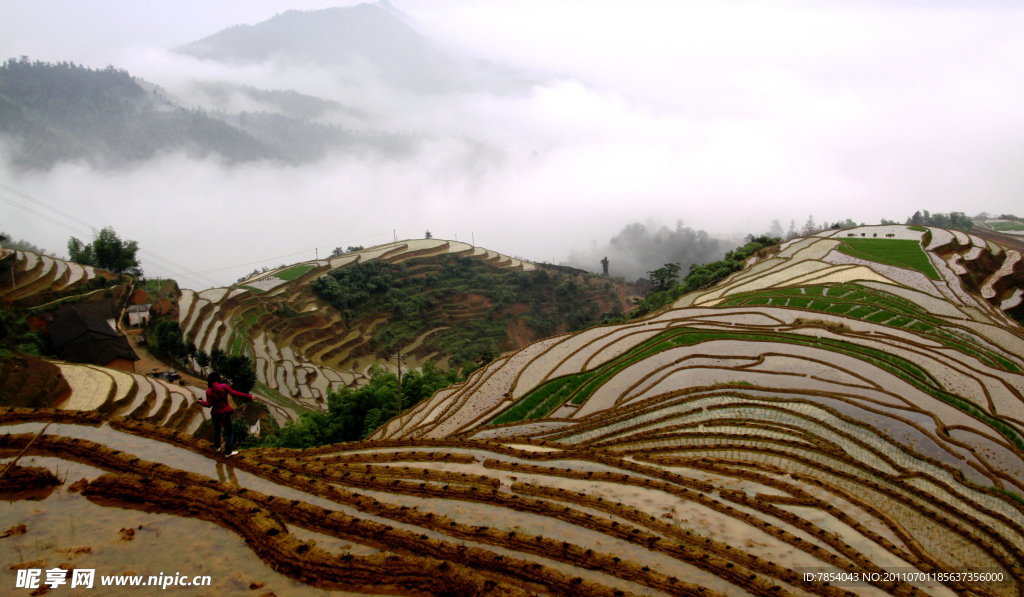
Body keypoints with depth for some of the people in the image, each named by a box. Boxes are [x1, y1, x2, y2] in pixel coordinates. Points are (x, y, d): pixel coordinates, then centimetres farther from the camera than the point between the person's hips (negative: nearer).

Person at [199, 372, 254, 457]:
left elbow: (209, 404, -7)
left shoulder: (209, 391, -3)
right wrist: (249, 396, -13)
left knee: (217, 430, 28)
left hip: (215, 414, 4)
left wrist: (201, 402, 13)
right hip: (225, 413, -3)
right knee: (229, 432, 6)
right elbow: (234, 393, -15)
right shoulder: (224, 386, -10)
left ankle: (217, 446, 42)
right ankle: (228, 451, 2)